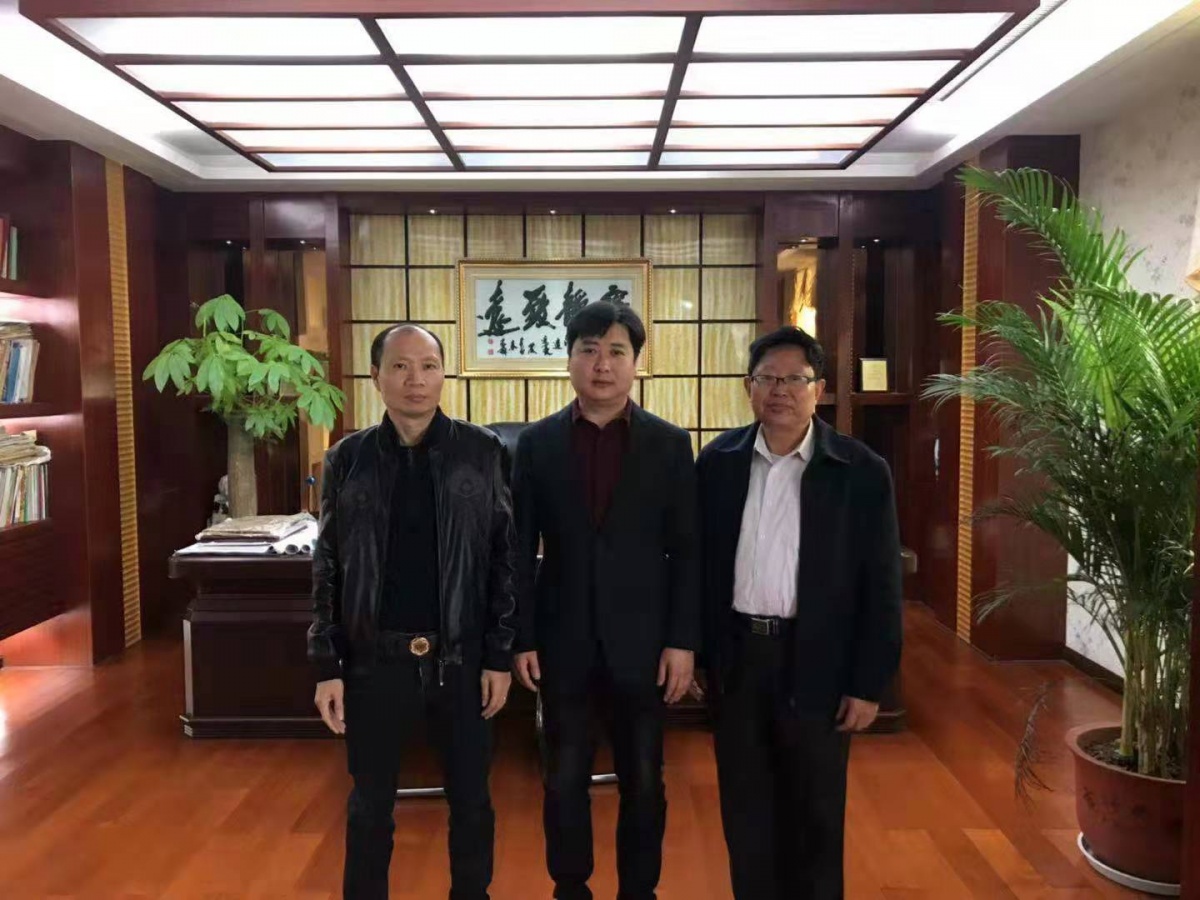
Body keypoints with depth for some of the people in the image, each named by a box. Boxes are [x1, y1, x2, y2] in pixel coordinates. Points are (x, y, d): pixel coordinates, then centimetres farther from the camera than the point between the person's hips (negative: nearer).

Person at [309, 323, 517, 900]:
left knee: (470, 799, 14)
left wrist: (500, 657, -4)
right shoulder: (347, 460, 0)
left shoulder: (482, 453, -4)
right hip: (375, 661, 1)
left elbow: (503, 558, -2)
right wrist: (327, 667, 0)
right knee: (370, 803, 16)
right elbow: (327, 570, 3)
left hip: (460, 659, 0)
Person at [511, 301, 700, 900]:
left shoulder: (670, 444, -2)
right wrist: (521, 639, -2)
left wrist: (683, 641, -6)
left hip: (641, 642, 0)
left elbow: (686, 551, -2)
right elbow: (521, 550, 1)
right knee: (564, 779, 13)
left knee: (643, 781, 12)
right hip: (563, 642, 1)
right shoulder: (537, 444, 0)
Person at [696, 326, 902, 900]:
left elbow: (881, 587, -6)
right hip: (734, 656, 3)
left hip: (815, 661, -2)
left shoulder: (862, 472, -9)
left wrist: (869, 684, -7)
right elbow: (699, 564, 5)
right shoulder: (717, 462, -1)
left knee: (814, 814, 14)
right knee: (743, 808, 17)